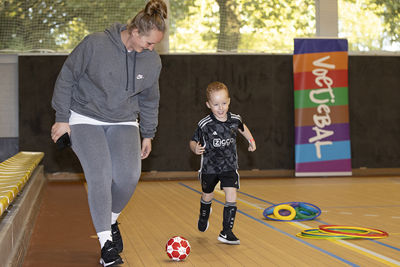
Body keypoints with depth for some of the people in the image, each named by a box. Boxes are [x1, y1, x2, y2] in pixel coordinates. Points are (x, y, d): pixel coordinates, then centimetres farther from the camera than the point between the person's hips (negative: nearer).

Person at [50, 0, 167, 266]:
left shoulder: (153, 61, -2)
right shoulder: (95, 45, -16)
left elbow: (150, 100, 14)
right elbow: (66, 78, -5)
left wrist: (148, 135, 18)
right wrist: (62, 117, -4)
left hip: (124, 123, 3)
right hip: (85, 120, -3)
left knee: (129, 175, -17)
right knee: (100, 174, -20)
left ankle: (112, 220, 14)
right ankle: (106, 242, -9)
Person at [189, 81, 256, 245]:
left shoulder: (234, 120, -8)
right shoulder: (204, 125, -19)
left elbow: (242, 127, 17)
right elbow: (193, 141, -9)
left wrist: (251, 140, 13)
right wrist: (195, 149, -29)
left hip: (229, 166, 1)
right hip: (210, 166, -1)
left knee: (231, 196, -14)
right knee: (207, 196, 19)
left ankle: (226, 232, -7)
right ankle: (204, 214, 53)